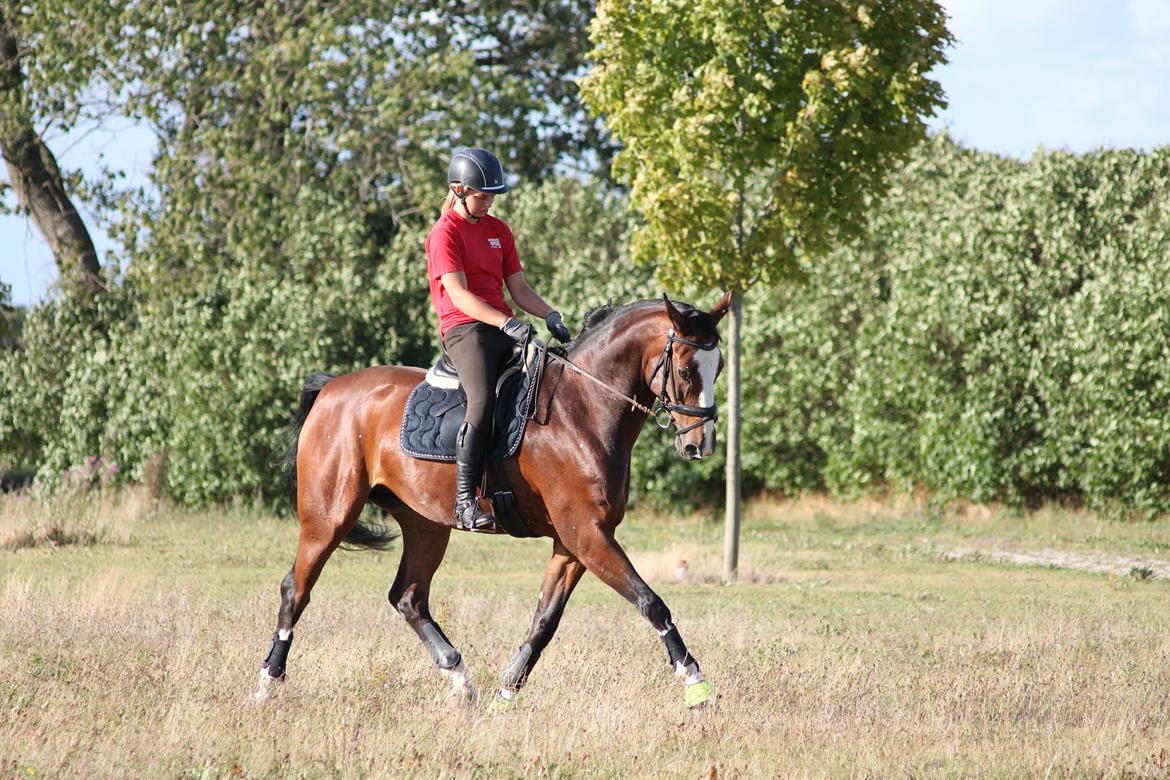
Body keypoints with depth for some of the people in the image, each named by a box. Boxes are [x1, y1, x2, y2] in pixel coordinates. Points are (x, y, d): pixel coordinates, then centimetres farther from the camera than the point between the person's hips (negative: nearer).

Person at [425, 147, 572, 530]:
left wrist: (550, 316, -2)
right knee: (483, 401, -30)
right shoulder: (445, 234, -4)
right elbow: (459, 295, -15)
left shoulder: (499, 230, 19)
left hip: (504, 326, 8)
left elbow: (519, 288, 17)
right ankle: (464, 499, -29)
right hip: (464, 329, -8)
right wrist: (507, 323, -26)